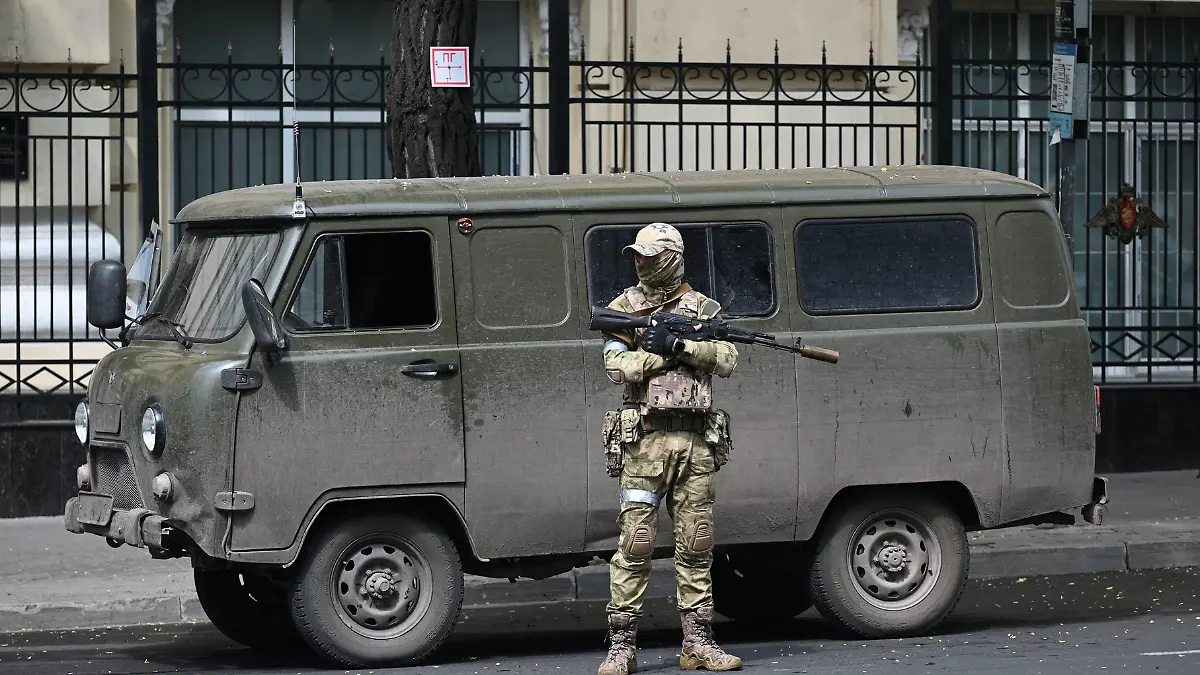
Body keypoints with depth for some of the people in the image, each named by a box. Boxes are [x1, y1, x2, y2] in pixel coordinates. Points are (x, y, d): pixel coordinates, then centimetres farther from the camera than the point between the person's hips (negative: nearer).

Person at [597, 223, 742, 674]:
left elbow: (727, 360, -3)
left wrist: (681, 345, -13)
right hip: (646, 438, -2)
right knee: (635, 544, -6)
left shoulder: (704, 309, 11)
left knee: (696, 545, 5)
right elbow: (616, 367, -6)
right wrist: (662, 353, -11)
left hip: (696, 440, 2)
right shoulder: (625, 308, 6)